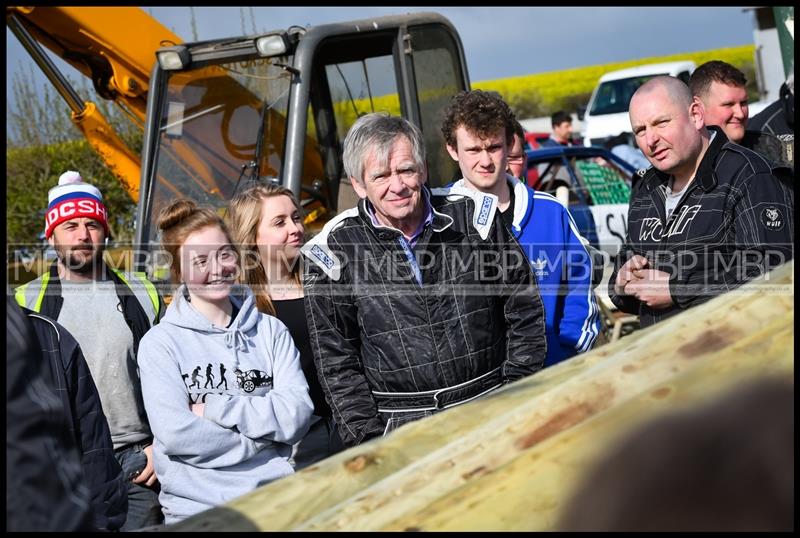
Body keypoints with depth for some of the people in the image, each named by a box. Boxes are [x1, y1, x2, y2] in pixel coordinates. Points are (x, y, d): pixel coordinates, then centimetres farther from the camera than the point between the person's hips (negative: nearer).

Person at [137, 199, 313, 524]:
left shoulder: (271, 331, 10)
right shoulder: (161, 341, 1)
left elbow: (297, 415, -2)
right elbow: (175, 434, -11)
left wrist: (215, 407, -9)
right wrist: (264, 432, -5)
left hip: (276, 498, 2)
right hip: (196, 509, -2)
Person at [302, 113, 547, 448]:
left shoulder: (473, 215, 4)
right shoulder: (334, 251, 0)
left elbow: (524, 312, 10)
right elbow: (337, 363, 3)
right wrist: (370, 440, -4)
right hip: (400, 428, 0)